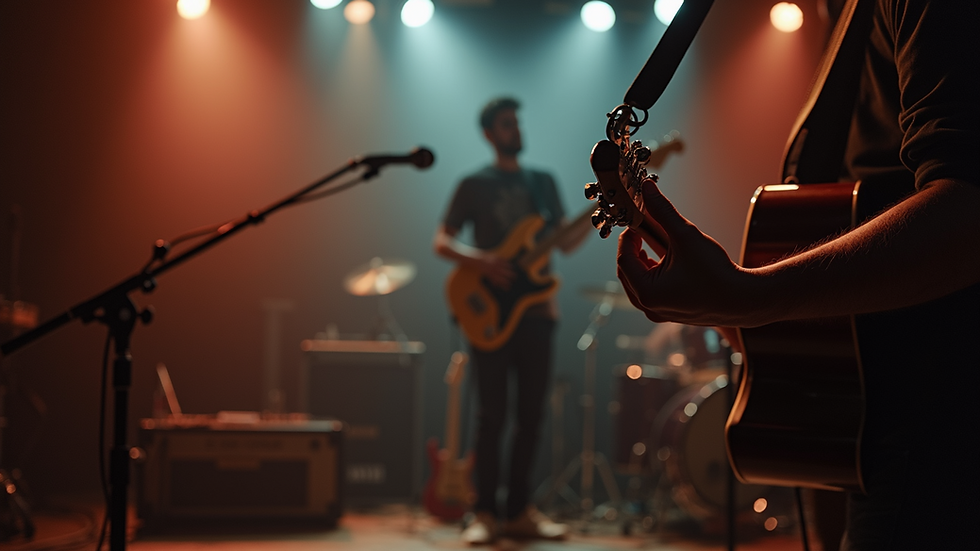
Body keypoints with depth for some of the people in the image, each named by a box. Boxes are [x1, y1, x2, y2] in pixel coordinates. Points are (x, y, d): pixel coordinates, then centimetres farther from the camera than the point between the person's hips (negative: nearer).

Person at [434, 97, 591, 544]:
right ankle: (484, 513, 0)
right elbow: (441, 242, -1)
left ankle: (518, 511, 12)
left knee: (531, 415, 4)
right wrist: (481, 260, -18)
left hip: (536, 311, 4)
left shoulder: (543, 182, 15)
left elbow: (565, 242, 12)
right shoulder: (475, 185, 3)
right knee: (492, 415, -6)